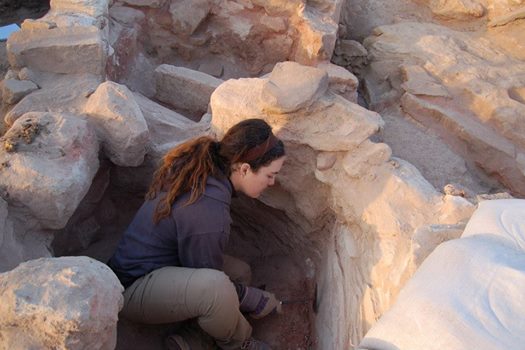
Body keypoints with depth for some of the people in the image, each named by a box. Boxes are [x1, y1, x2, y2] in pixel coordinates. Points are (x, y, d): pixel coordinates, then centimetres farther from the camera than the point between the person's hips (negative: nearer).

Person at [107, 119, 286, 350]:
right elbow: (211, 286, -18)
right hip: (132, 289, -10)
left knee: (240, 273, 8)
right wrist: (257, 300, -4)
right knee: (217, 286, -34)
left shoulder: (200, 169, -6)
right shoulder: (208, 213, -32)